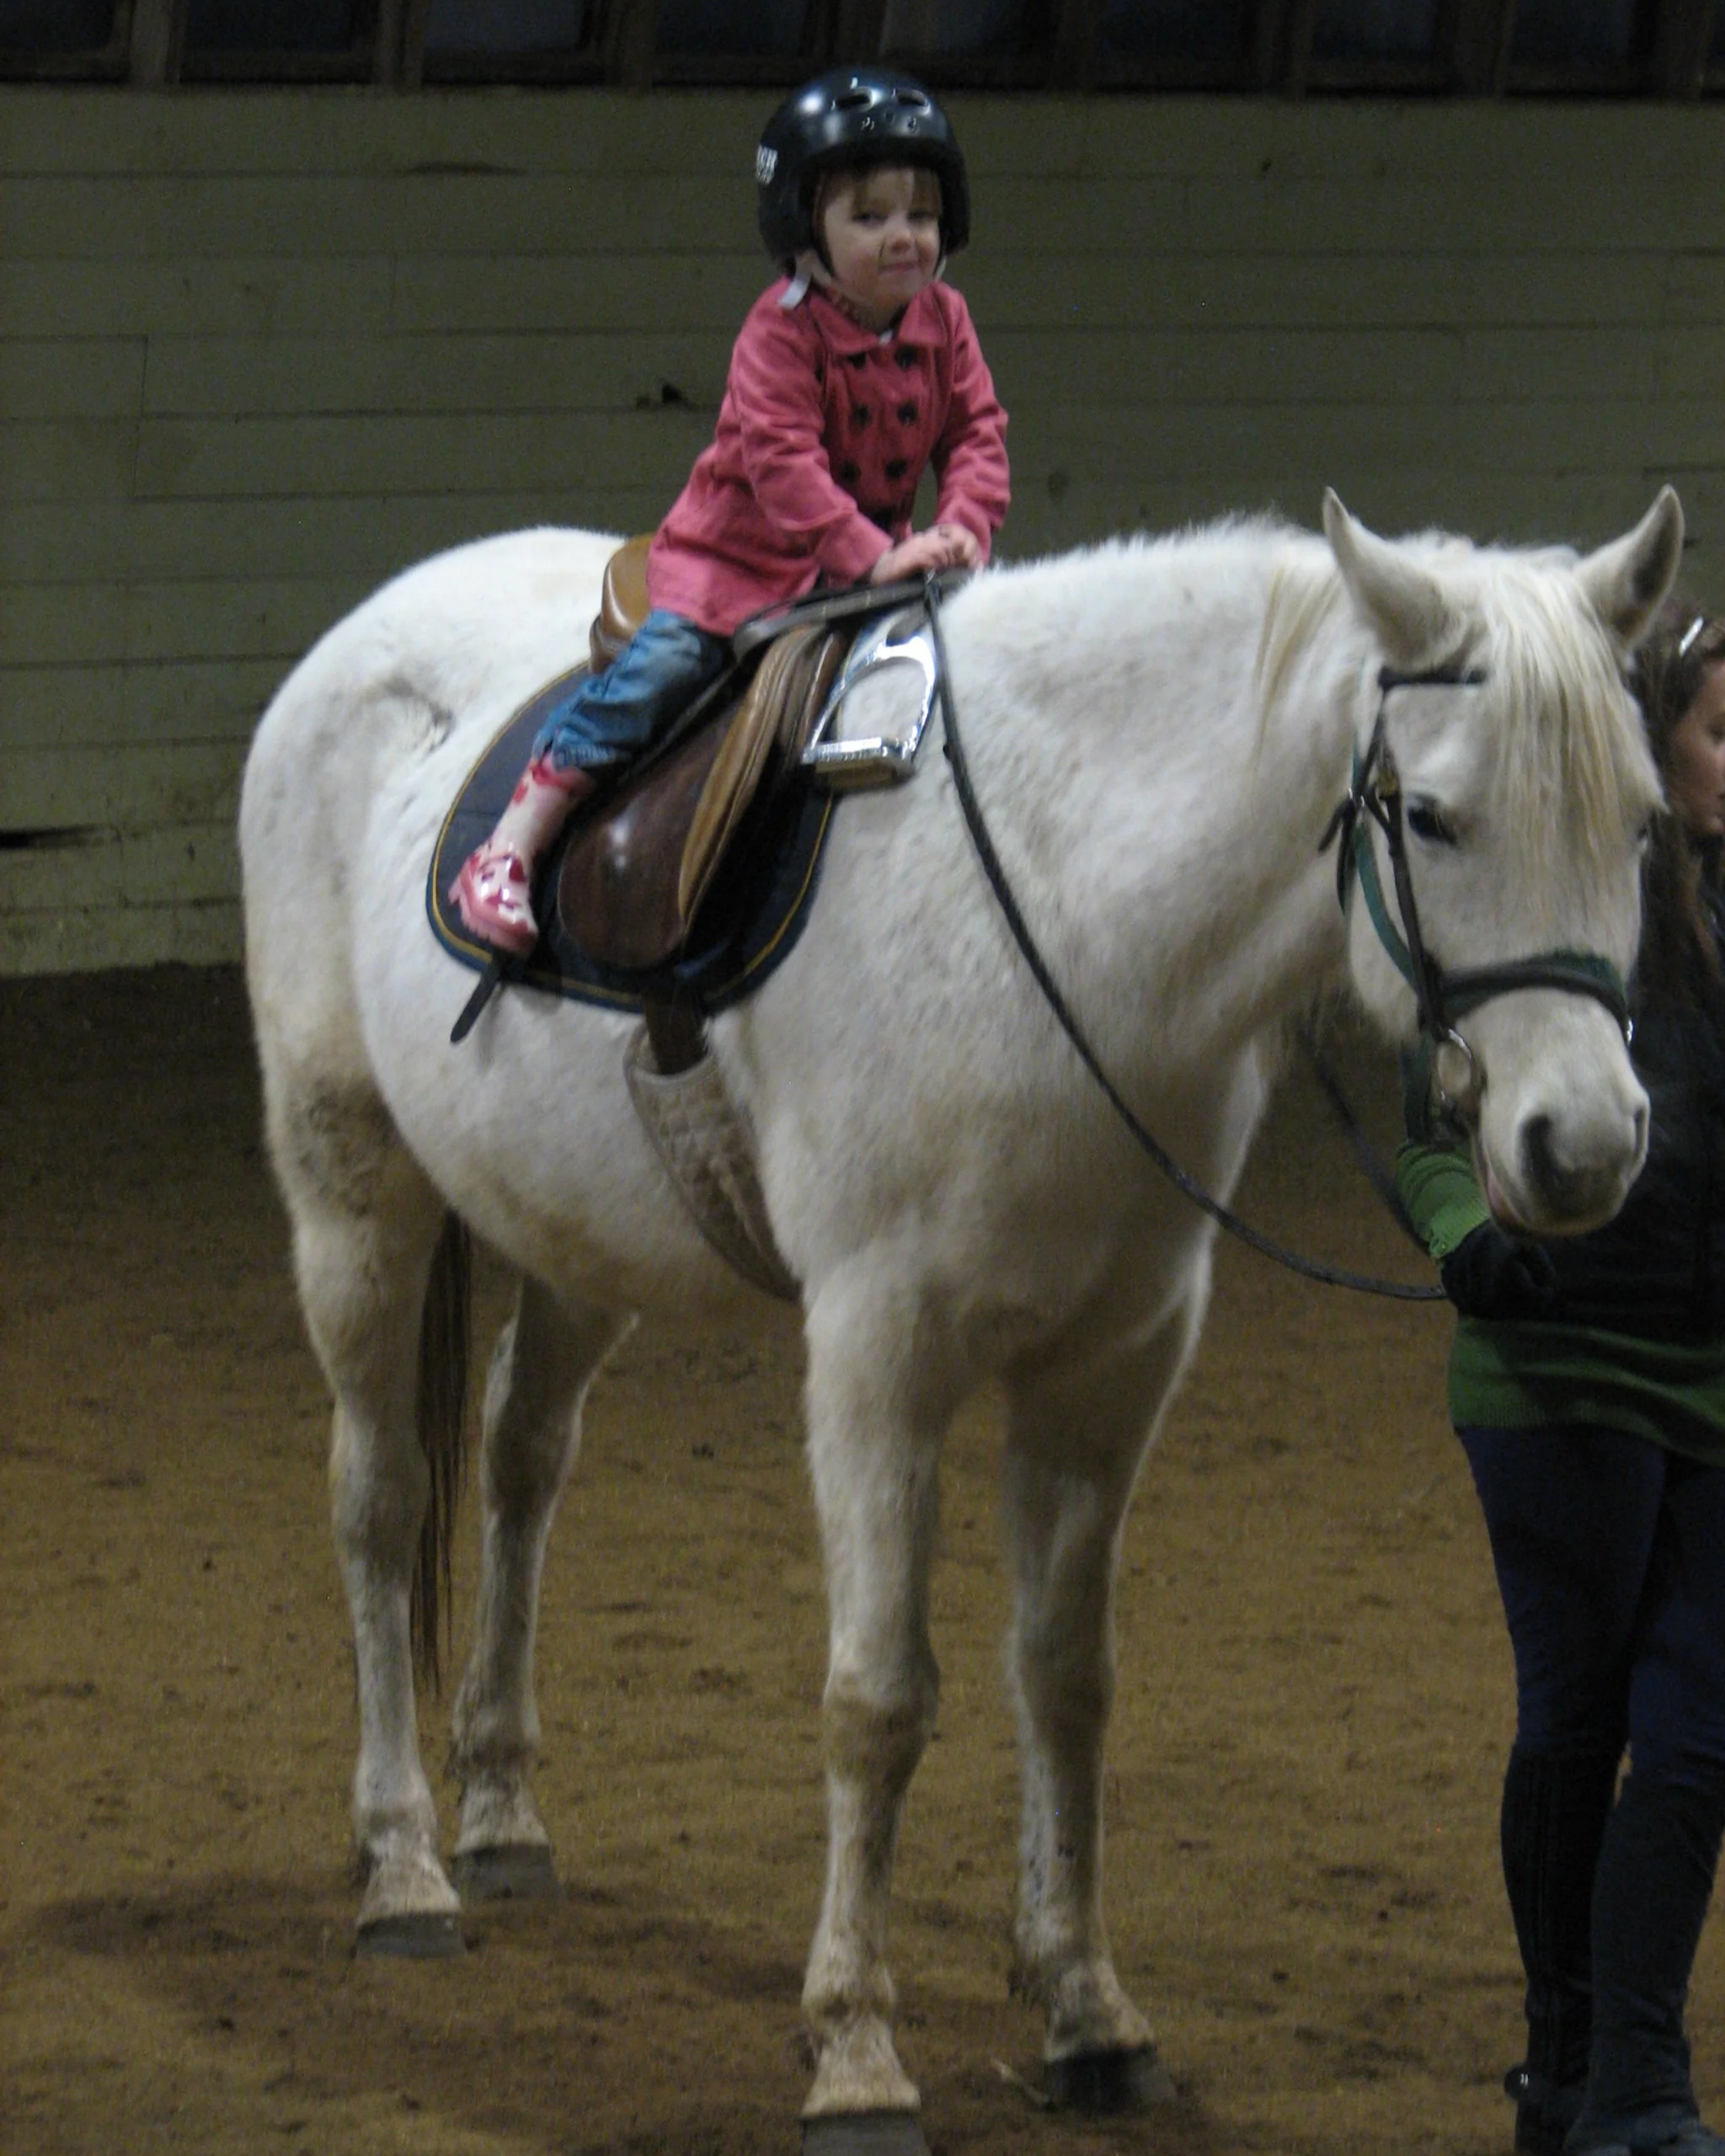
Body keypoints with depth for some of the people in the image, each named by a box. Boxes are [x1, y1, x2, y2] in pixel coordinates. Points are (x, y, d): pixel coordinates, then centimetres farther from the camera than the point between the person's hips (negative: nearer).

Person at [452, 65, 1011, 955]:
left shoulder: (942, 322, 1)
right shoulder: (783, 331, -17)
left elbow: (977, 432, 2)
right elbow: (782, 463, -26)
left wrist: (962, 529, -18)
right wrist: (872, 556, -35)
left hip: (873, 557, 6)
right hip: (742, 550, -6)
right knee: (661, 663, -23)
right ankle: (507, 851, -21)